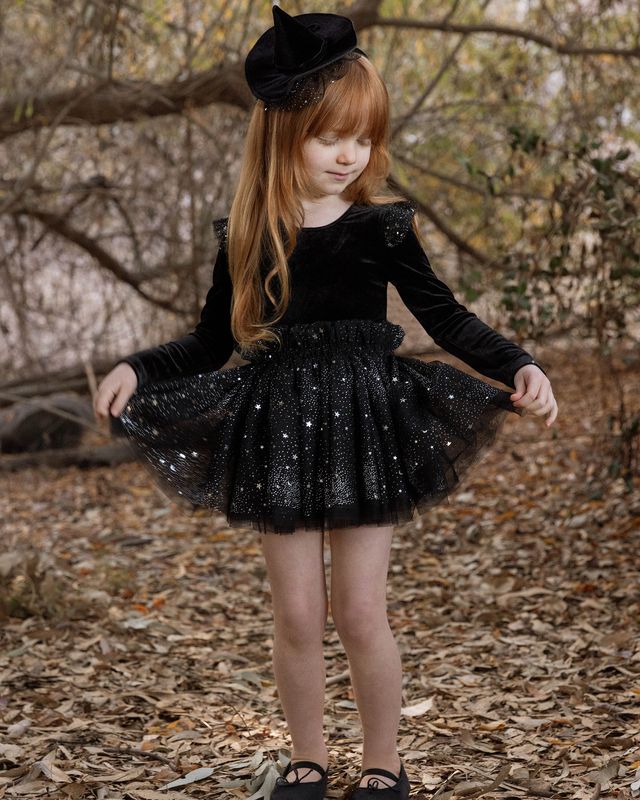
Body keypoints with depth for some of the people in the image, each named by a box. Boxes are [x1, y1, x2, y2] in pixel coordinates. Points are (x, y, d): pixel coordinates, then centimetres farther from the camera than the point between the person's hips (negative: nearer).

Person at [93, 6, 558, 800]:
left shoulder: (381, 226, -4)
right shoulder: (246, 237, 0)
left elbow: (445, 317, 2)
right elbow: (211, 343, 9)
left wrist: (517, 365, -12)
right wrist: (136, 369, -5)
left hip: (362, 426, -1)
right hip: (279, 432, 2)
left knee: (360, 613, 3)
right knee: (297, 616, 6)